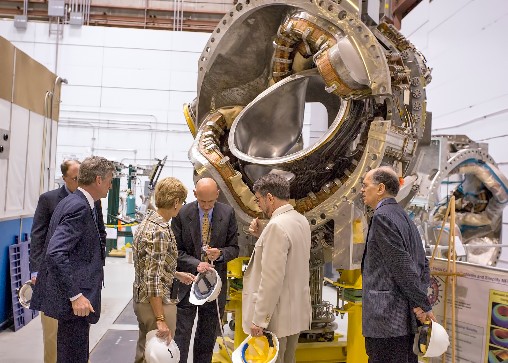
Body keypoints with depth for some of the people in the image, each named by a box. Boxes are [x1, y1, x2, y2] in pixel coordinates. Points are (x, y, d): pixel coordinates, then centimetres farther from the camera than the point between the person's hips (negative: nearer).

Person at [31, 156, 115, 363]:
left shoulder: (72, 202, 12)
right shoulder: (80, 207, -18)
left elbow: (58, 248, 18)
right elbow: (55, 253, -27)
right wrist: (75, 295, -25)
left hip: (72, 294, 10)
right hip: (74, 300, -10)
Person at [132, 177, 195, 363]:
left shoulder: (148, 220, 5)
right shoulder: (160, 231, -23)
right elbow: (153, 280, -26)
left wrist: (176, 274, 22)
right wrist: (160, 319, -24)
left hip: (141, 299, 10)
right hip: (156, 302, -10)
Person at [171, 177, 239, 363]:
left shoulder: (227, 213, -3)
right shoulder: (182, 214, -8)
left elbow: (234, 248, 3)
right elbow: (176, 251, -4)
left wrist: (220, 254, -19)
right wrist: (196, 264, -19)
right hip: (187, 281, -2)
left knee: (207, 338, 15)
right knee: (181, 336, 2)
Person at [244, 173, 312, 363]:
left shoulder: (277, 226, -22)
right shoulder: (301, 220, 7)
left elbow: (272, 278, -25)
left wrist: (259, 319, -20)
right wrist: (261, 235, 4)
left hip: (276, 317, -9)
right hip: (296, 313, 9)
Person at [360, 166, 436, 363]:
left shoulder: (382, 216, -14)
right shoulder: (404, 217, 15)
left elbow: (402, 264, -19)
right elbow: (423, 264, 15)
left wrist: (422, 304, -11)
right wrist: (421, 304, 8)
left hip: (387, 320, -9)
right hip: (407, 318, 9)